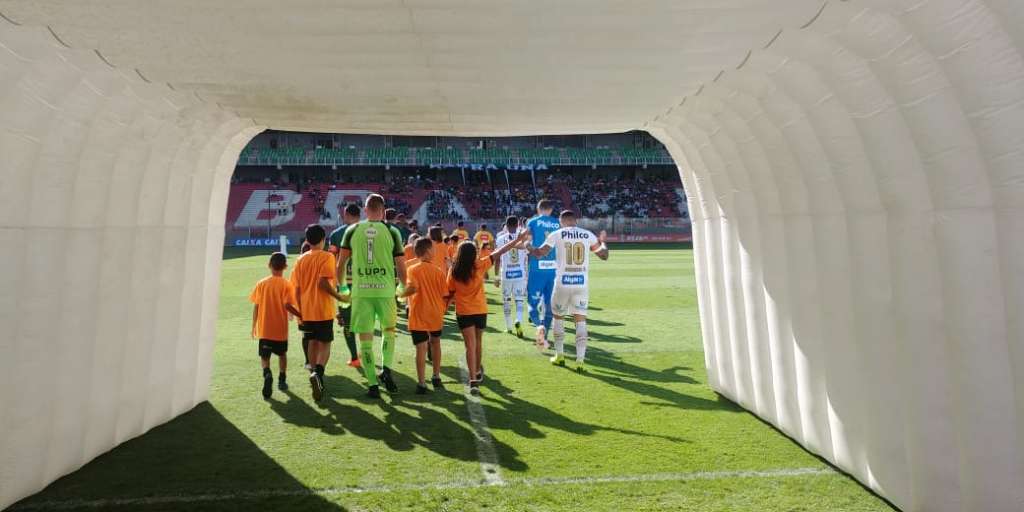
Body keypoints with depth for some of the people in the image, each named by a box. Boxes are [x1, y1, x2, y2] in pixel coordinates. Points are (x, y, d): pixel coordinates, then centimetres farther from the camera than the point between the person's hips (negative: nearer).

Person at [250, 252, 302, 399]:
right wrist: (301, 316, -8)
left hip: (264, 329, 1)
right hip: (281, 329, -1)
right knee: (282, 354, 19)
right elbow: (287, 305, -20)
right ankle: (282, 380, 24)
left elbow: (256, 306, 1)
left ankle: (267, 373, -21)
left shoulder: (261, 283, -1)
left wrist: (254, 326, 10)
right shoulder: (287, 285, -9)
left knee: (264, 356, 7)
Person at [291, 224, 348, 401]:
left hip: (307, 310, 5)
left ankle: (315, 377, 21)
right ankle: (317, 373, -20)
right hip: (323, 310, -5)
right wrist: (340, 297, -10)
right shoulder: (327, 257, -8)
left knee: (313, 343, 16)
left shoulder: (301, 259, 8)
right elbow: (323, 282, -20)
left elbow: (297, 288, 7)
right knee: (325, 344, 2)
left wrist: (300, 313, 14)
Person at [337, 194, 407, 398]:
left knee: (365, 338, 8)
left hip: (360, 291, 1)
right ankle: (386, 369, 6)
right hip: (385, 290, 0)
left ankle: (373, 385, 11)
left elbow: (341, 262, 7)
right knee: (389, 329, 22)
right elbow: (400, 267, 2)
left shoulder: (352, 230, 5)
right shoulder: (391, 231, 1)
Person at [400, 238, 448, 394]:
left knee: (421, 349, -2)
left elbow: (412, 288, -26)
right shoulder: (439, 271, -3)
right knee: (435, 343, 22)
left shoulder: (412, 270, -8)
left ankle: (421, 384, -2)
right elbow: (445, 295, -2)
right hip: (436, 315, 2)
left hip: (419, 316, -2)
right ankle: (436, 378, 29)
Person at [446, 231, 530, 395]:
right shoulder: (480, 265, -10)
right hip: (480, 310, 1)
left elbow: (450, 293, -4)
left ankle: (474, 380, -15)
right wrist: (518, 239, -8)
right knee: (477, 342, 20)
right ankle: (478, 371, 39)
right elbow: (499, 252, -10)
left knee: (470, 345, -3)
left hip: (463, 312, -1)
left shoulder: (454, 271, -9)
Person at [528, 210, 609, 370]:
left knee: (558, 317, 18)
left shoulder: (556, 234, -1)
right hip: (582, 283, 2)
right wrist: (602, 241, 33)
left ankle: (559, 356, 25)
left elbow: (540, 253, -3)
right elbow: (604, 255, 14)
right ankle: (580, 360, -1)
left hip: (563, 282, -1)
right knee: (580, 321, 5)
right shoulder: (588, 235, 7)